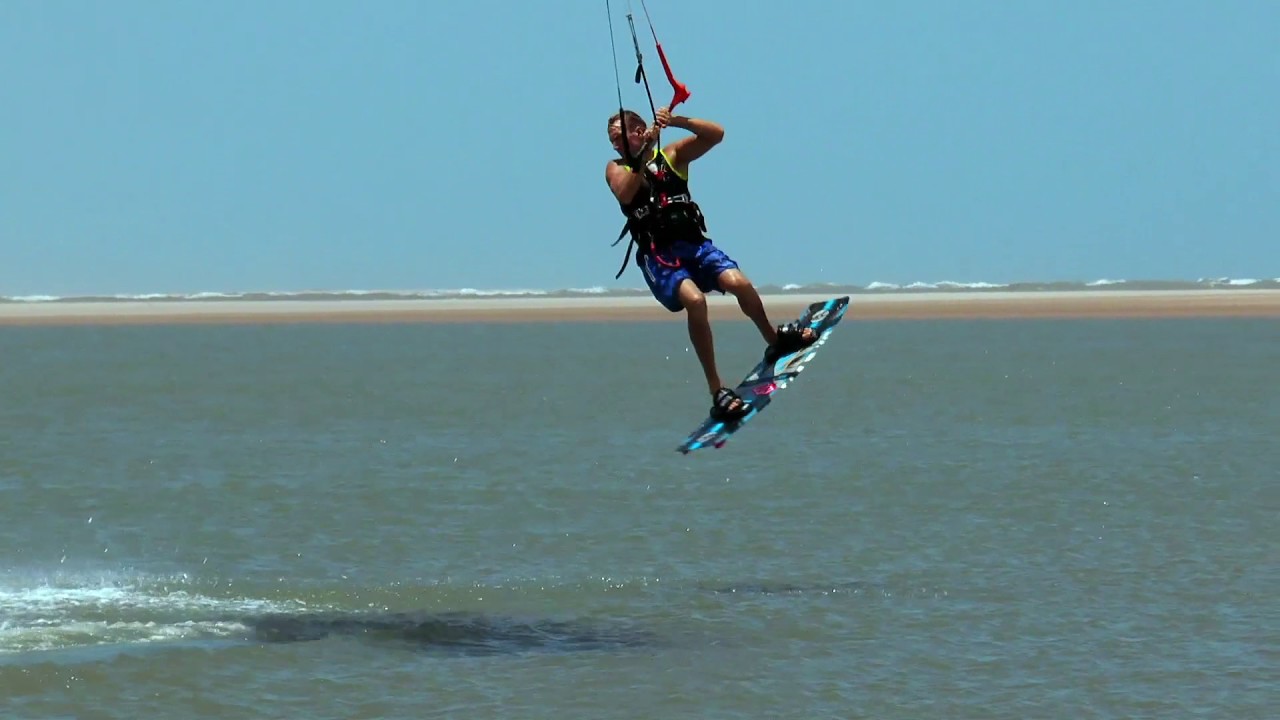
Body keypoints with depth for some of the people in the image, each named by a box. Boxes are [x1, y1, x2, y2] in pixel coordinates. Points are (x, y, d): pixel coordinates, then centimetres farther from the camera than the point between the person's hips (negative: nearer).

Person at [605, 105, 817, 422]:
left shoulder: (672, 155, 14)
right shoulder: (616, 168, 11)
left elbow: (715, 134, 0)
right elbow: (625, 194, -12)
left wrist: (677, 121, -12)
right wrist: (642, 156, -13)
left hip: (694, 244, 2)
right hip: (657, 254, -2)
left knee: (738, 282, -25)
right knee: (694, 299, -32)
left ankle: (775, 341, 7)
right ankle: (717, 391, -29)